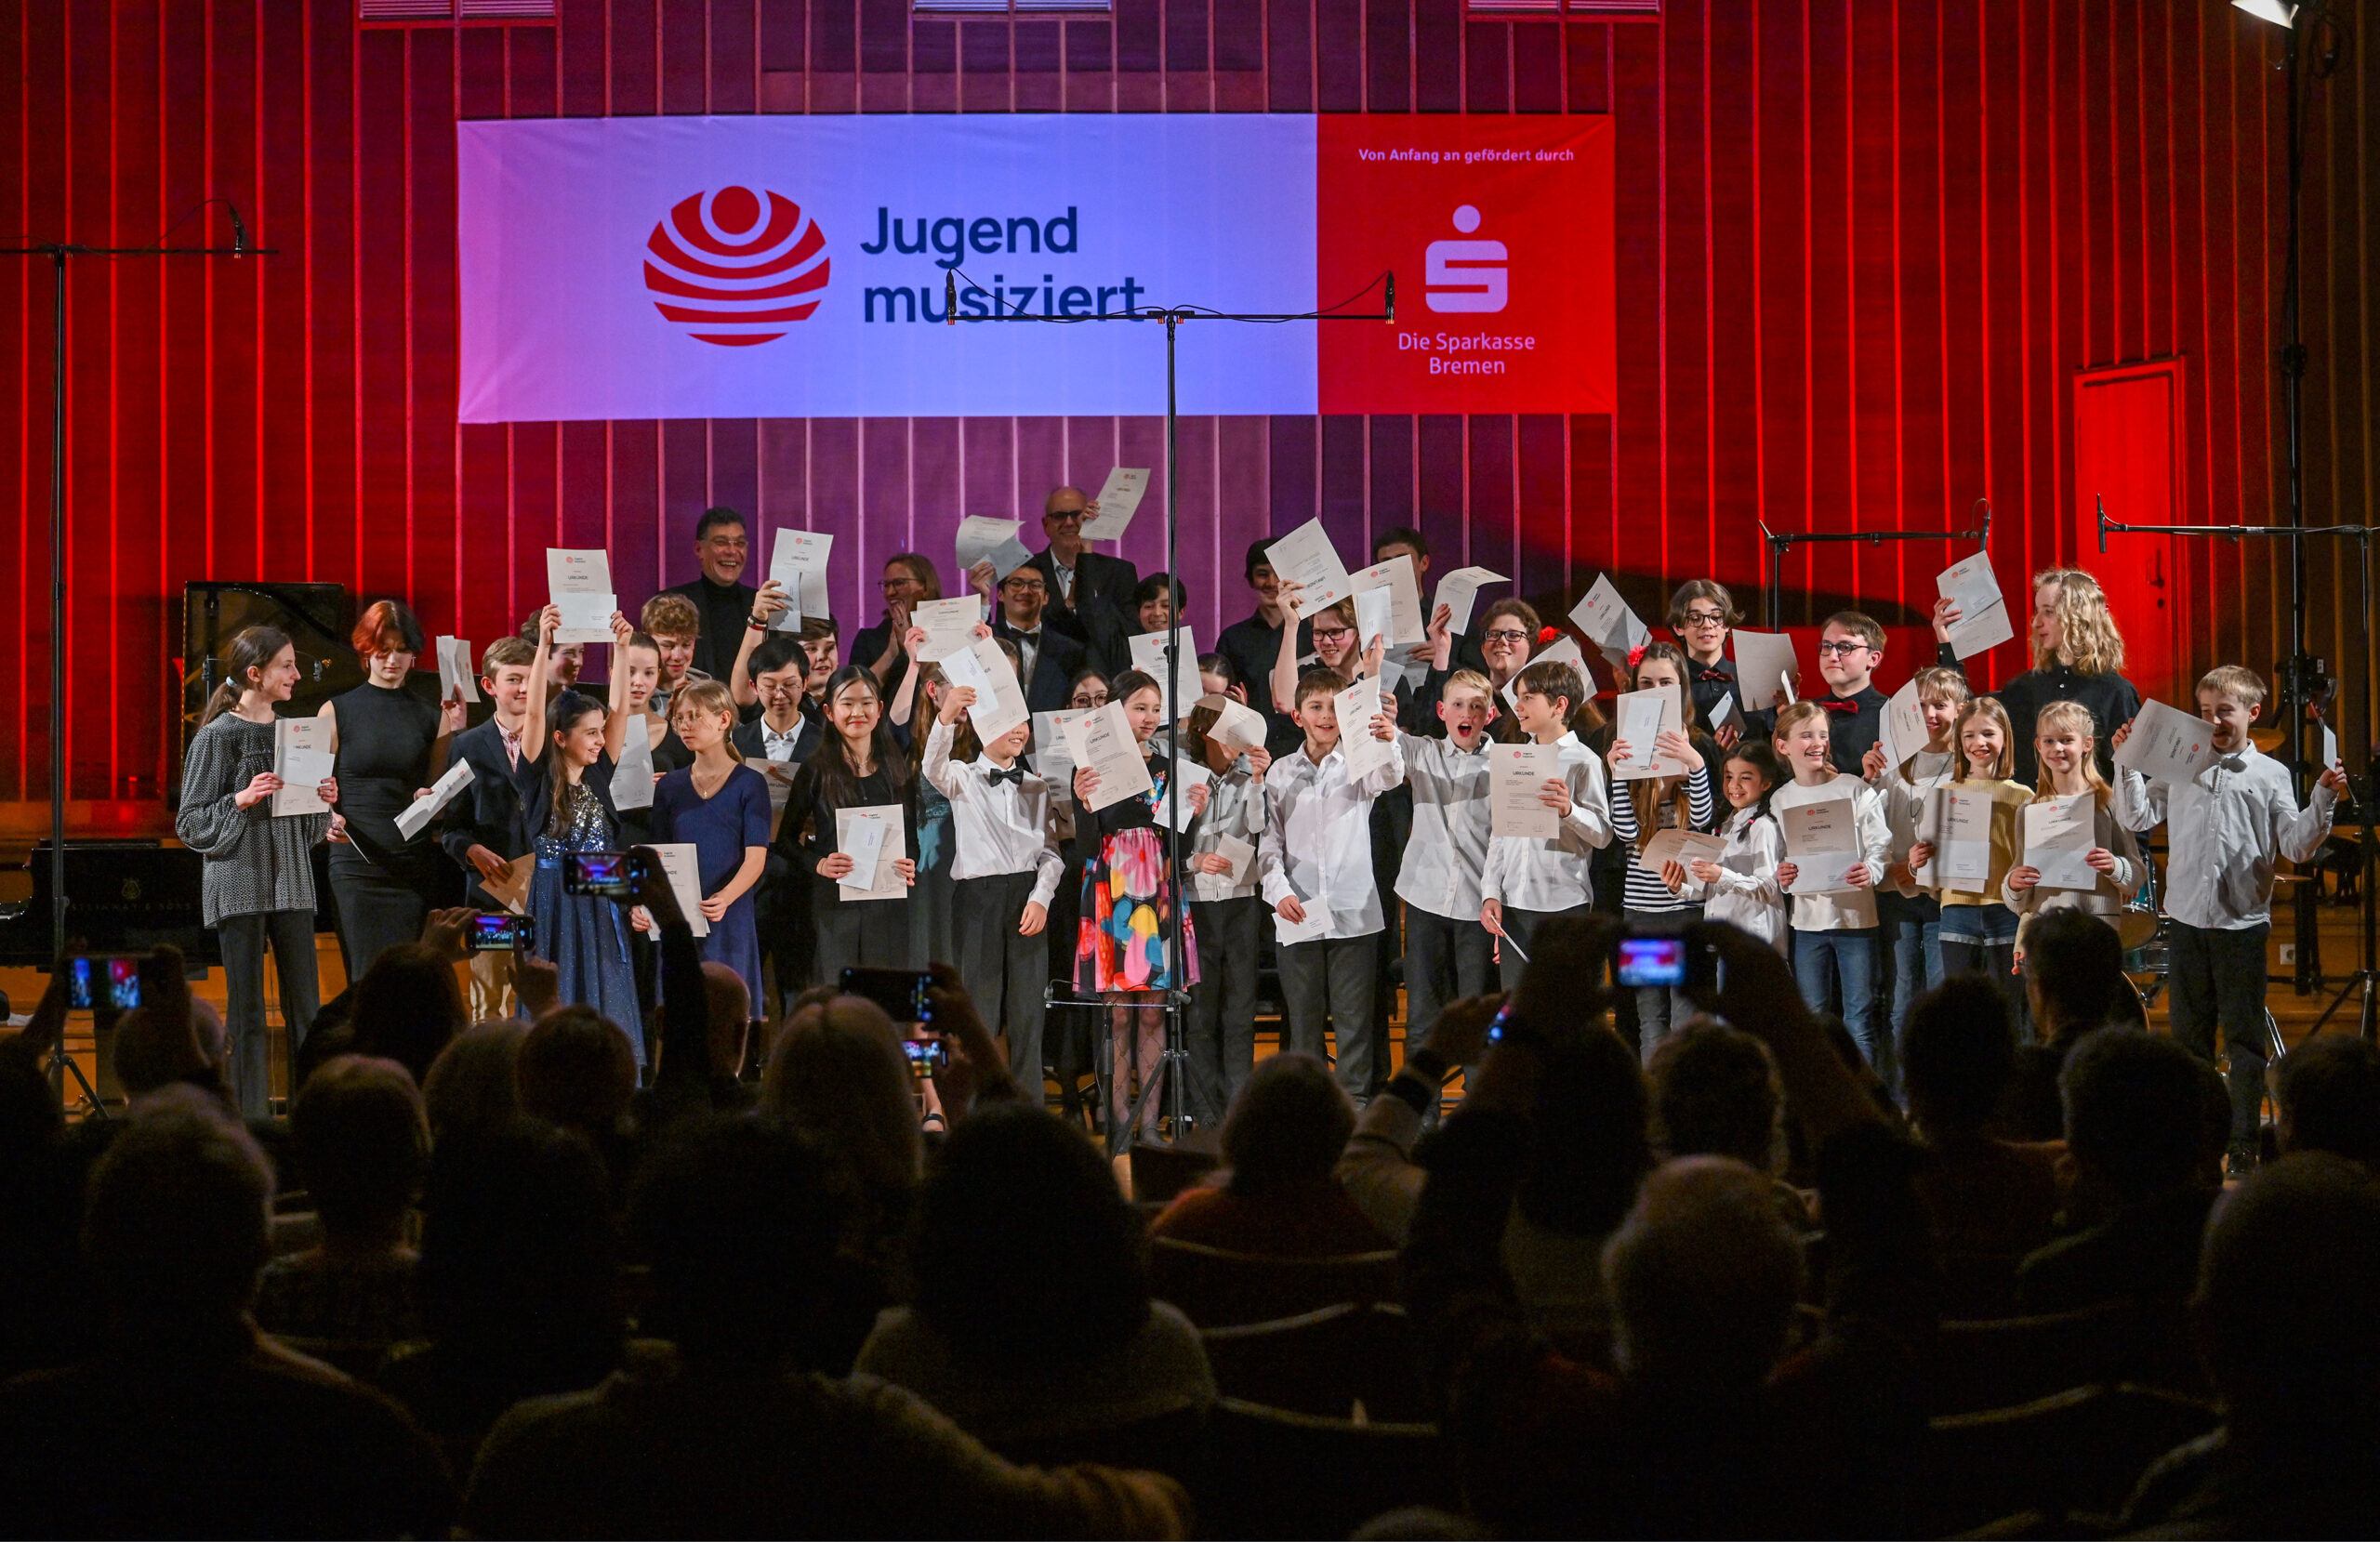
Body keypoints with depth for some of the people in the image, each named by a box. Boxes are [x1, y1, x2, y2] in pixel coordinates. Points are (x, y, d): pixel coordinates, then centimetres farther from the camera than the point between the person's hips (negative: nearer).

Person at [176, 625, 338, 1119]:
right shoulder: (217, 736, -5)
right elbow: (190, 823, -5)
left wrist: (324, 801, -1)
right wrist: (240, 800, -19)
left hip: (291, 881, 5)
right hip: (240, 881, -5)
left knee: (305, 1006, 3)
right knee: (246, 1010, -1)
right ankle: (251, 1117, 4)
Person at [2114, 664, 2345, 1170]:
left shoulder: (2270, 775, 3)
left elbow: (2296, 846, -1)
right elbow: (2137, 817, 6)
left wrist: (2323, 800, -14)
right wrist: (2128, 764, -2)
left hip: (2242, 924, -2)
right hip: (2185, 920, 2)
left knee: (2245, 1037, 1)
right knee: (2188, 1034, 10)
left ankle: (2245, 1144, 6)